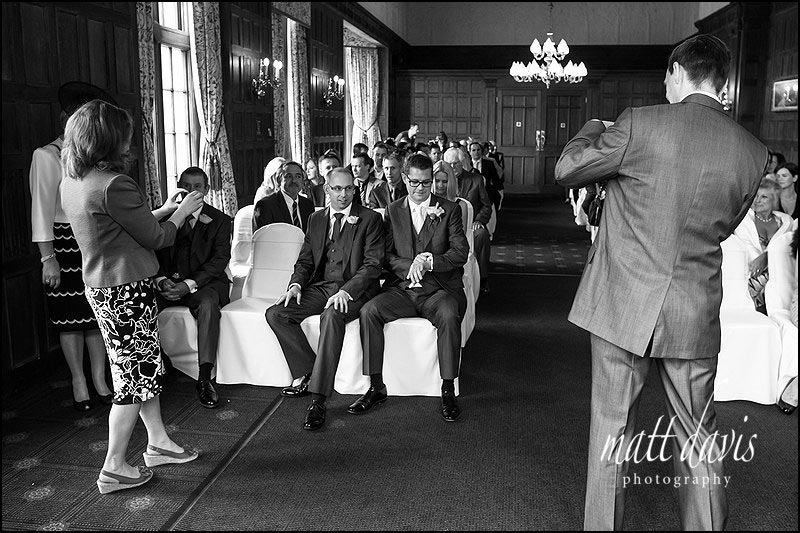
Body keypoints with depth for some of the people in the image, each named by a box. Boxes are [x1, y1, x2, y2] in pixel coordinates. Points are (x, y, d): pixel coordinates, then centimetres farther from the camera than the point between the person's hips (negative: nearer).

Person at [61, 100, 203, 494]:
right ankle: (114, 469, 14)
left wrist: (164, 209, 19)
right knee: (135, 376, 3)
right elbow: (156, 238, -12)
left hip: (101, 287, 9)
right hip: (126, 289, -9)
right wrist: (181, 212, 6)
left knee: (148, 368, 19)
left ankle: (158, 443, 32)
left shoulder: (72, 181, 6)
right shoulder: (114, 185, -22)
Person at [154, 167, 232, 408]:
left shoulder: (220, 220, 4)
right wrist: (161, 280, -16)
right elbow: (154, 254, 7)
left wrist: (189, 284, -22)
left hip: (203, 282, -2)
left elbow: (220, 259, -8)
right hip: (167, 281, 3)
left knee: (208, 304, -36)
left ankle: (205, 378, -35)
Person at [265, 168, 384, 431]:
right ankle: (309, 374, -4)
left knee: (332, 316, -37)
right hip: (319, 287, 6)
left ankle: (318, 400, -35)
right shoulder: (316, 219, 17)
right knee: (276, 314, -15)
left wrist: (346, 291, -22)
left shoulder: (370, 219, 1)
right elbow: (305, 260, 17)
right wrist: (296, 284, -6)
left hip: (353, 289, -6)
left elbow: (373, 264, -8)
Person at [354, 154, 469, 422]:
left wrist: (428, 262, -18)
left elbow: (461, 253, -2)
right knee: (369, 311, -24)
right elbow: (387, 255, 7)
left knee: (449, 316, -35)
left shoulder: (450, 209, 5)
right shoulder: (393, 211, 12)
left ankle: (448, 390, -22)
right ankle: (376, 387, -15)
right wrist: (411, 266, -14)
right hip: (402, 288, 3)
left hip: (439, 289, -2)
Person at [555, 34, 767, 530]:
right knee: (698, 438, 18)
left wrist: (595, 128, 17)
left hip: (625, 304, -3)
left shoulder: (642, 124, -12)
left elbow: (566, 170, -1)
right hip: (696, 317, 3)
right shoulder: (753, 152, 0)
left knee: (612, 426, 12)